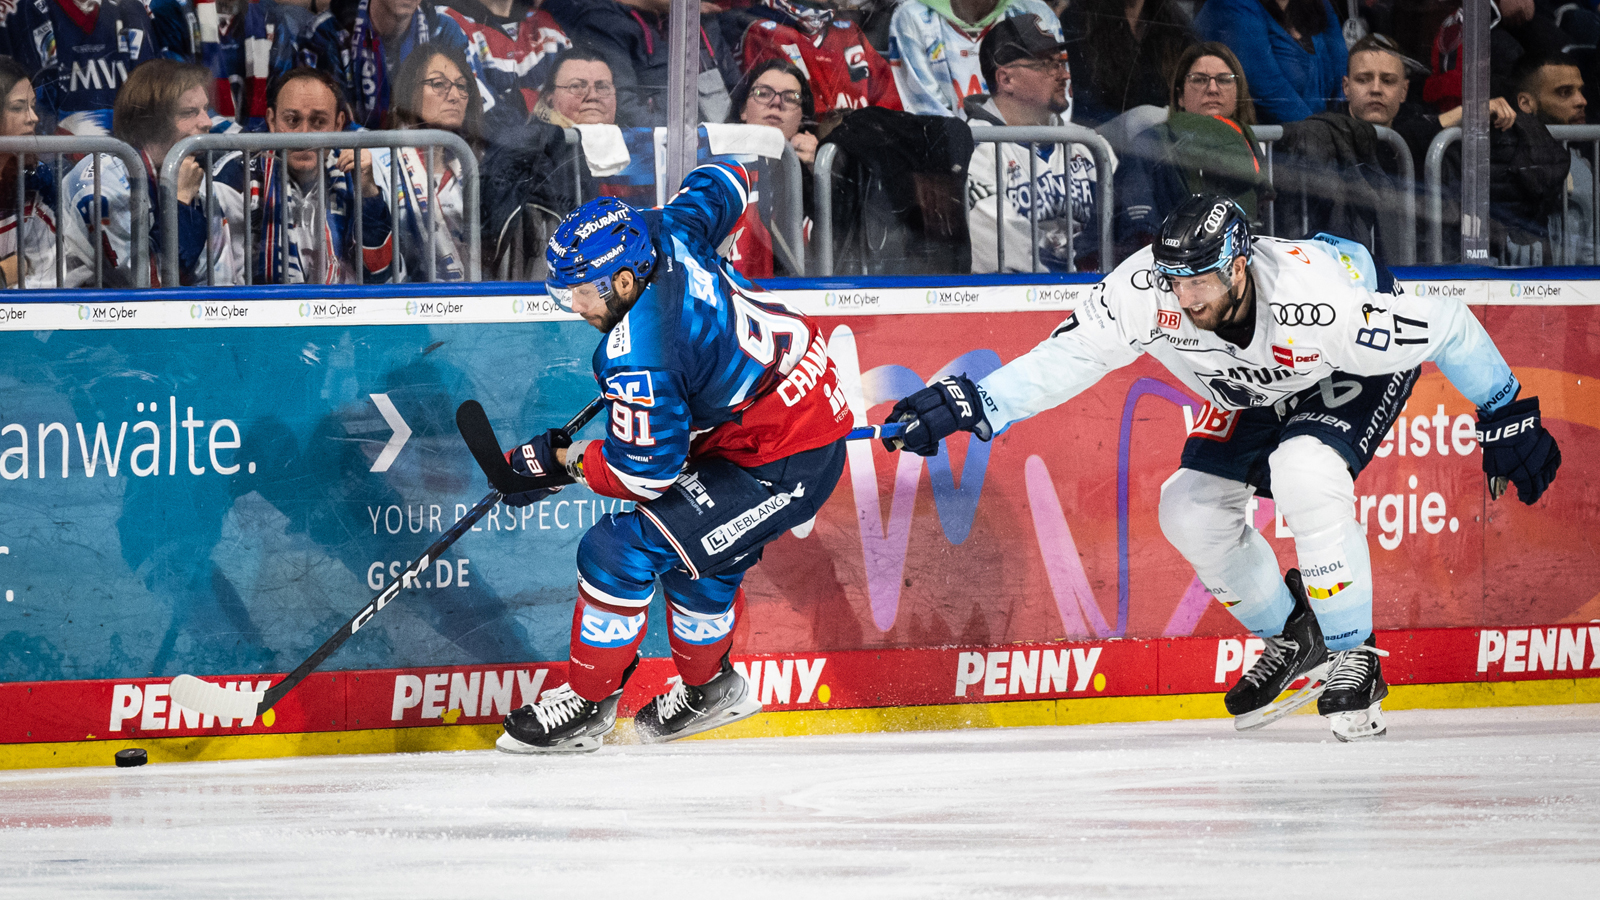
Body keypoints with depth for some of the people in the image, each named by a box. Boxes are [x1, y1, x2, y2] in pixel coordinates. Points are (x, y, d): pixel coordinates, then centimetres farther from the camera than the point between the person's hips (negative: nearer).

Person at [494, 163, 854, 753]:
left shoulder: (641, 359, -29)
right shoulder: (668, 235, -6)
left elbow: (646, 473, -21)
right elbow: (721, 184, 15)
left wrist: (561, 462, -9)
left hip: (785, 463, -10)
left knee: (623, 549, -9)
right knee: (698, 556, 26)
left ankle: (587, 704, 4)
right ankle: (710, 688, 45)